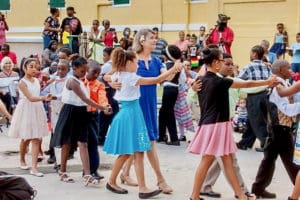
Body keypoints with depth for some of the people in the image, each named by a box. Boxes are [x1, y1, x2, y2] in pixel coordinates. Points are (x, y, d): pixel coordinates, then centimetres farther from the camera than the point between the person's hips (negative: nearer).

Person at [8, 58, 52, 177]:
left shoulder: (36, 81, 7)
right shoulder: (22, 82, -14)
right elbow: (31, 98, -26)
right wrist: (44, 98, -39)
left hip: (37, 110, 5)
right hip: (26, 111, -5)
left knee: (37, 139, -5)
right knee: (26, 139, 9)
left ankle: (34, 167, -7)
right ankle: (22, 160, 34)